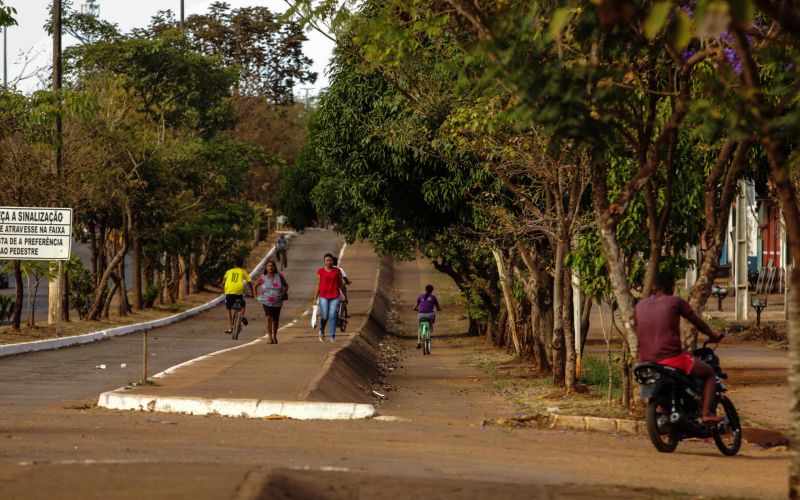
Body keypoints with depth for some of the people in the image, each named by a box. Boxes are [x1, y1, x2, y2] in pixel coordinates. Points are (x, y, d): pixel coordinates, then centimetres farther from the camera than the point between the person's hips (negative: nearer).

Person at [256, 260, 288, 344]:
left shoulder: (279, 276, -2)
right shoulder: (263, 277, -1)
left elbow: (286, 286, 9)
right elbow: (255, 286, 15)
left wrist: (283, 293, -8)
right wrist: (256, 296, 6)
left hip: (277, 302, 1)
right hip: (266, 302, -1)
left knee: (275, 320, 10)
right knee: (268, 318, -19)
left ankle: (274, 336, 28)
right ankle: (269, 337, -18)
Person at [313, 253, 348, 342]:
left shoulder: (337, 271, 4)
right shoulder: (320, 271, 1)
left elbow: (341, 284, 11)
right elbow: (318, 285, 3)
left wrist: (345, 297, 14)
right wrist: (315, 298, 0)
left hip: (335, 296, 1)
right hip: (323, 296, -1)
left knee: (332, 316, -6)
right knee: (324, 316, -2)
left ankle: (332, 336, -1)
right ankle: (322, 331, 27)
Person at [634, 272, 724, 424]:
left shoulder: (640, 306, 13)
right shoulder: (675, 302, 1)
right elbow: (698, 322, 11)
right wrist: (713, 336, 30)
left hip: (646, 362, 5)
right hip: (672, 358, -5)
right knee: (709, 373, 15)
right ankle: (706, 413, 0)